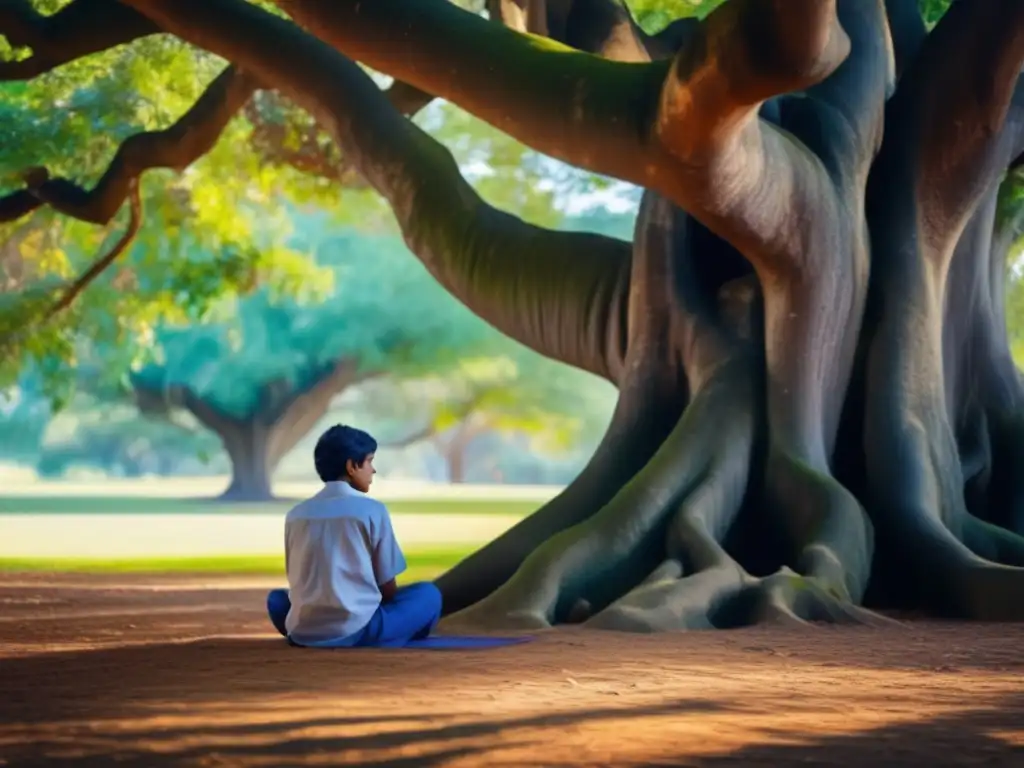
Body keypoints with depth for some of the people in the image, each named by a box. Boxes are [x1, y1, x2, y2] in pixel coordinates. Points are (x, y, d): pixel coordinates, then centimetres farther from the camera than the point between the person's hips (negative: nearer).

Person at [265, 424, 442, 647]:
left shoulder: (296, 514, 10)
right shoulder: (372, 510, -2)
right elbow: (388, 587, 3)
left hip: (302, 633, 4)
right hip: (357, 629, -4)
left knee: (276, 599, 36)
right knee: (428, 594, 16)